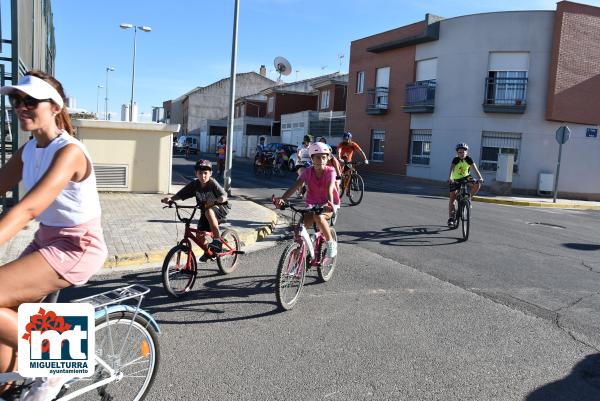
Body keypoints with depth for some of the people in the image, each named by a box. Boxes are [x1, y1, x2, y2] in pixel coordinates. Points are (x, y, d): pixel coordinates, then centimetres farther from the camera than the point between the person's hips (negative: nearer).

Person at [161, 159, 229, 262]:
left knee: (209, 212, -37)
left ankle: (217, 240, -29)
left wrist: (216, 200, -56)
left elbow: (224, 196, -35)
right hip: (205, 212, 5)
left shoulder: (212, 183, -22)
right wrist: (170, 199, -32)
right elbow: (180, 194, -13)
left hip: (220, 209, -5)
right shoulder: (194, 184, -10)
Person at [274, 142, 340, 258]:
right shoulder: (307, 171, -9)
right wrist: (282, 199, -40)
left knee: (318, 216, -35)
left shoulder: (330, 171, -16)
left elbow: (330, 188, -33)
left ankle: (331, 243, -13)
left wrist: (330, 202, -54)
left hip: (327, 205, -3)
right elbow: (295, 186, -23)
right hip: (312, 205, 3)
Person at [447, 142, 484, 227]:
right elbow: (451, 169, -35)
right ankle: (451, 218, -3)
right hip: (456, 180, -2)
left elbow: (475, 168, -25)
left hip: (466, 178, 2)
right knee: (452, 198, -8)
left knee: (477, 184, -25)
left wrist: (480, 178, -40)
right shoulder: (455, 160, -20)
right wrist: (449, 178, -52)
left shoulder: (468, 159, -15)